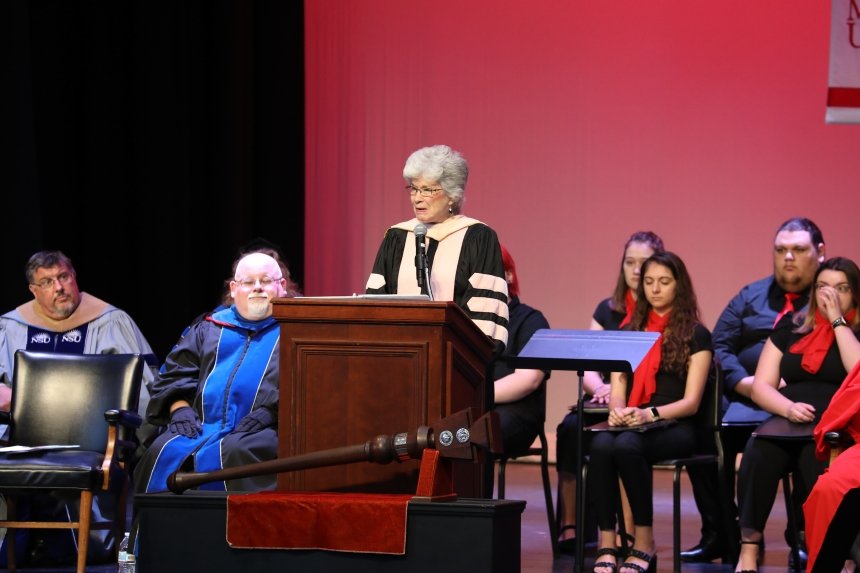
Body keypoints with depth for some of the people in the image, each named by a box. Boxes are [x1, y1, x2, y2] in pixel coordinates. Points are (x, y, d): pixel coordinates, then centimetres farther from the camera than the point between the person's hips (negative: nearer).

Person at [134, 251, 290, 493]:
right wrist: (179, 408, 2)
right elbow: (174, 372, 22)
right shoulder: (210, 327, 26)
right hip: (204, 425, 4)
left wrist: (270, 412, -16)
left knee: (234, 452, -37)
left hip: (267, 429, -4)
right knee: (164, 453, -25)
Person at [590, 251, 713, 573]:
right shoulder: (629, 331, 18)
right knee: (601, 445, -33)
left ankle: (644, 544, -26)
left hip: (675, 427, -4)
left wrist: (650, 414, -20)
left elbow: (691, 402, -3)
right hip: (630, 423, 4)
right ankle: (606, 543, -32)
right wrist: (617, 409, -13)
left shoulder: (696, 335, 5)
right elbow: (617, 389, 12)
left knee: (627, 446, -37)